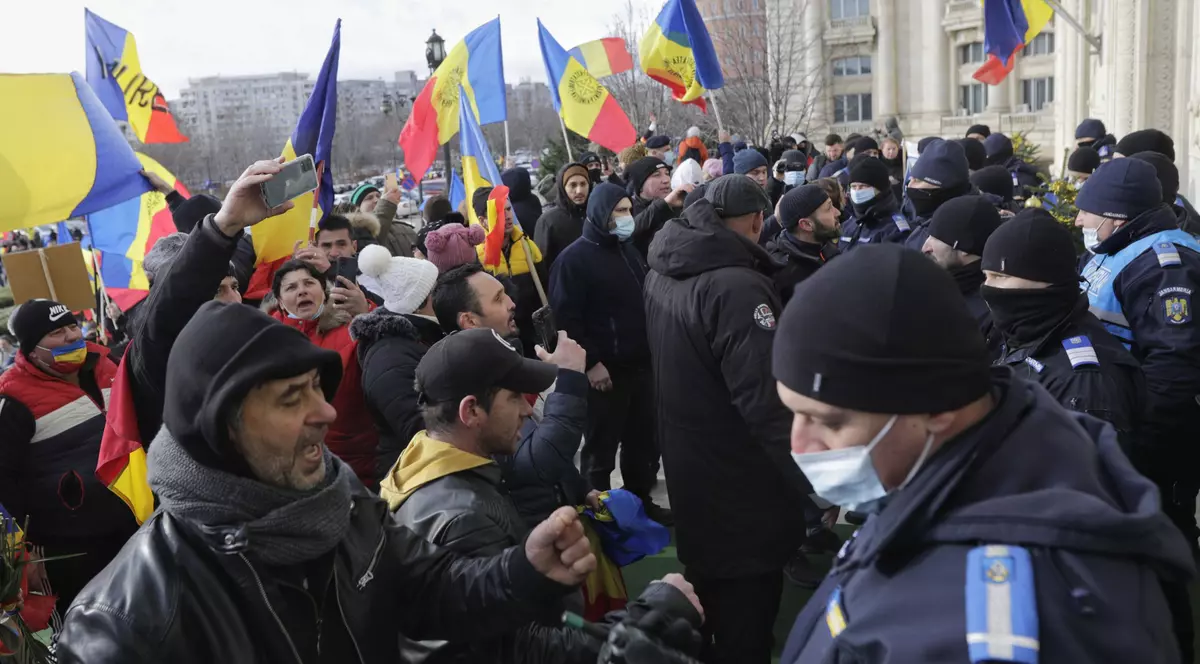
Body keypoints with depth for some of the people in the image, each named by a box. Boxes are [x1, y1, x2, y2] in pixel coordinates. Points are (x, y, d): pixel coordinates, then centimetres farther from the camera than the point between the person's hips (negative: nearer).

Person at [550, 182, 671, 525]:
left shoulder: (630, 250, 14)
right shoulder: (575, 258, -10)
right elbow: (566, 317, -16)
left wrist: (654, 348, 15)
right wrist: (590, 363, -19)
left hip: (640, 365, 8)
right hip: (605, 370, -7)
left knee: (644, 440, 15)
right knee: (601, 447, 3)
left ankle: (642, 503, 30)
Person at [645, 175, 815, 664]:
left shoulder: (663, 271, 2)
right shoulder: (737, 286, -27)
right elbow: (765, 404, -30)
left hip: (689, 469, 9)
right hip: (739, 489, -9)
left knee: (707, 595, 28)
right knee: (745, 618, 7)